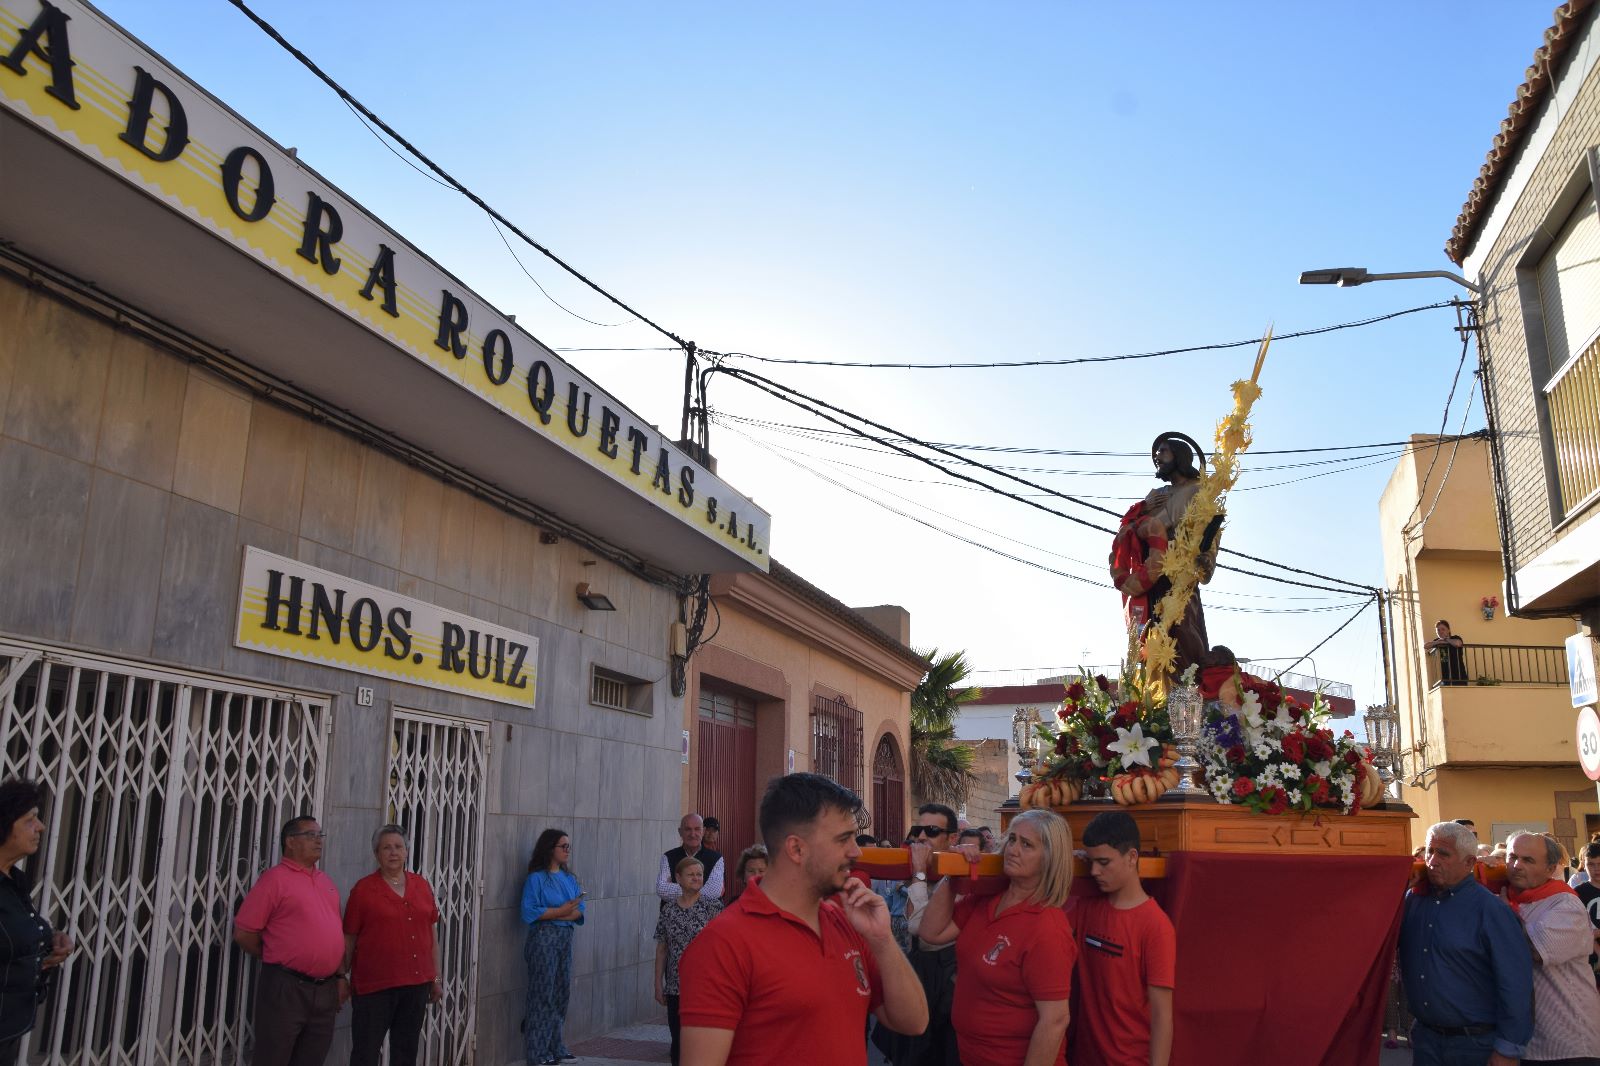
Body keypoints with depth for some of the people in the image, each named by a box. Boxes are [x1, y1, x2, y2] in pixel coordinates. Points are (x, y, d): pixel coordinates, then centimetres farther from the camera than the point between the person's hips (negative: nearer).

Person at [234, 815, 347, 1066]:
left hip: (326, 989, 6)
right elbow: (244, 934, -9)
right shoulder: (275, 878, -7)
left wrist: (341, 975, 12)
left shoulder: (327, 882, 15)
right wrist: (278, 960, 1)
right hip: (286, 988, -6)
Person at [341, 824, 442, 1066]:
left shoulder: (422, 885, 7)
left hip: (417, 984, 4)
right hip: (374, 986, -4)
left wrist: (436, 979, 12)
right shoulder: (363, 889, -4)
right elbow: (348, 940, -1)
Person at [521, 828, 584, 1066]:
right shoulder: (536, 878, -8)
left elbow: (579, 910, 5)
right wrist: (560, 911, -17)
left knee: (562, 992, 10)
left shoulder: (569, 879, 11)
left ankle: (555, 1046, 21)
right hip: (543, 938, -6)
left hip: (565, 938, 7)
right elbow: (528, 912, -16)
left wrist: (562, 915, -15)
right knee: (543, 993, -2)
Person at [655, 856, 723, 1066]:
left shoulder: (713, 906, -5)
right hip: (675, 987, 3)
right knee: (678, 1040, 10)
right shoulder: (668, 910, 5)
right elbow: (661, 950, 9)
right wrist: (658, 983, 7)